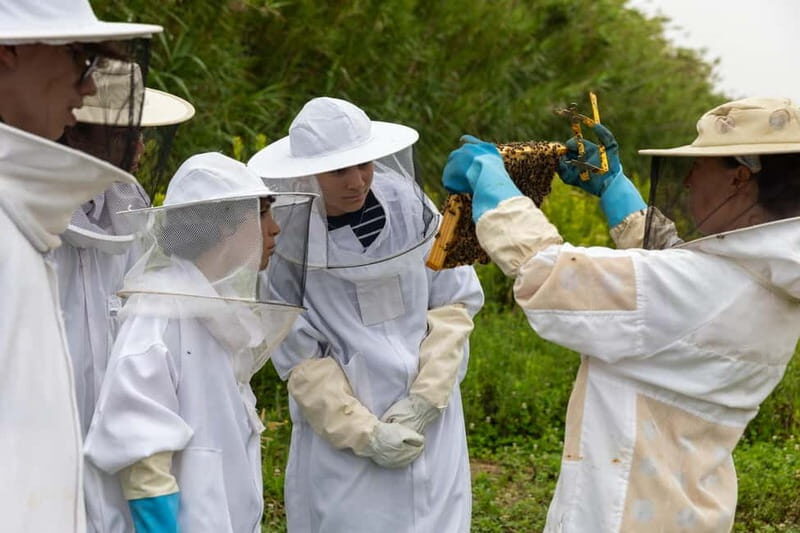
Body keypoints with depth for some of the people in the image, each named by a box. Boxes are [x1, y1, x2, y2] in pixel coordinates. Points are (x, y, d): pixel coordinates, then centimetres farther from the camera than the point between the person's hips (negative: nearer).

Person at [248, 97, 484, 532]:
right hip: (340, 436, -2)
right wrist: (366, 435, -11)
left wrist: (425, 399, -8)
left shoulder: (408, 203, -6)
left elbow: (456, 303, 1)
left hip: (429, 424, 2)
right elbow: (300, 358, -7)